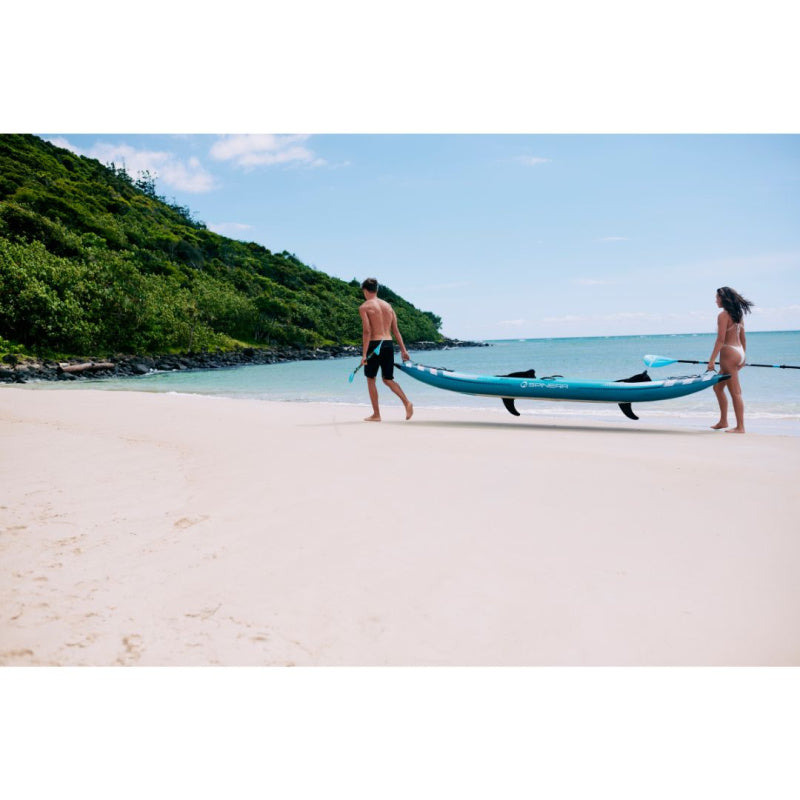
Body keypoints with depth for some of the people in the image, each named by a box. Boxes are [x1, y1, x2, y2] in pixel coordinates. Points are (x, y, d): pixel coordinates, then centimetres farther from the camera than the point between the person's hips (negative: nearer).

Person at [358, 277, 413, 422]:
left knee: (371, 379, 9)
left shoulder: (364, 307, -4)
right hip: (388, 345, 5)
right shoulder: (388, 305, 13)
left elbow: (367, 331, -15)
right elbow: (396, 330, 11)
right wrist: (403, 349, 12)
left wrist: (364, 354, -17)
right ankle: (407, 403, -3)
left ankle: (376, 415, 10)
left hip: (374, 345, -5)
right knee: (388, 379, 16)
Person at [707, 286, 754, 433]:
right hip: (739, 353, 9)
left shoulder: (723, 315, -13)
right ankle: (723, 421, 25)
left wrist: (712, 360, -19)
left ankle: (740, 427, 0)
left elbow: (720, 339, -19)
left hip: (729, 354, -9)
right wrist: (742, 358, 24)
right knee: (718, 387, 20)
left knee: (735, 392, -5)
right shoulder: (738, 314, 13)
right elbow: (743, 338, 17)